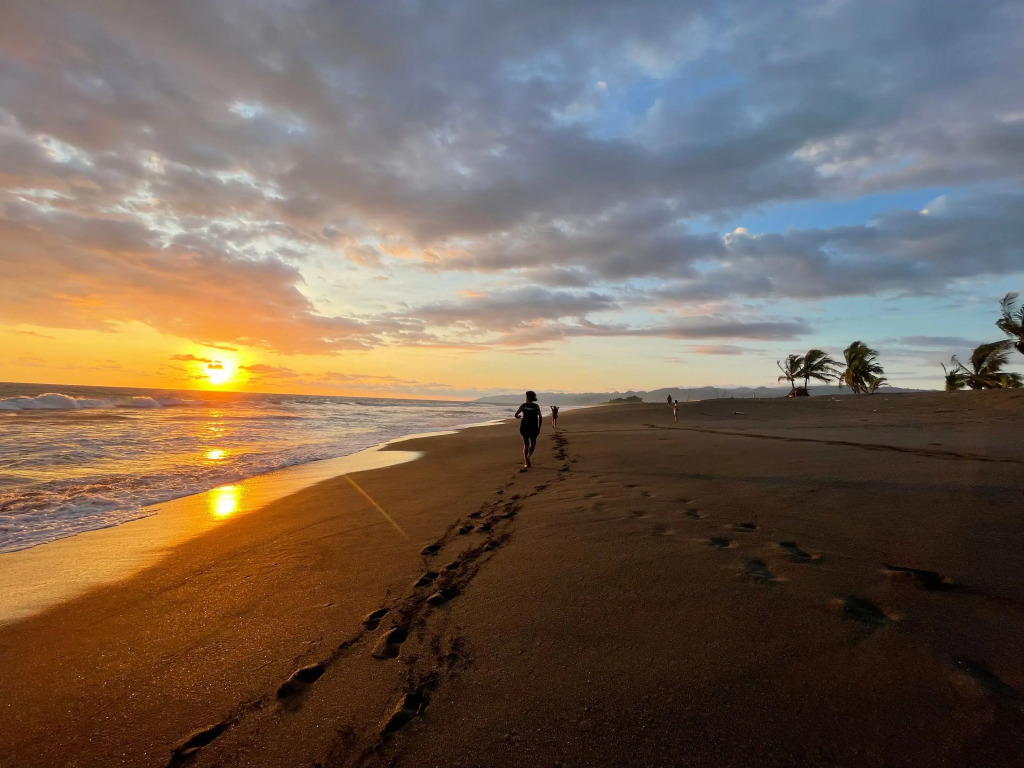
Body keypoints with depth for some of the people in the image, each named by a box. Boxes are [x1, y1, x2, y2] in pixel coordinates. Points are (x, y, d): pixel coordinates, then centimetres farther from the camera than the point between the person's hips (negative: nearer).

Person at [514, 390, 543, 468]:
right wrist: (539, 428, 1)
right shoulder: (536, 406, 0)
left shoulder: (523, 405, -1)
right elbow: (540, 417, -6)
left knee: (526, 445, 11)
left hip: (524, 427, 0)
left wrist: (519, 417, 22)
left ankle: (526, 462, -1)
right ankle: (527, 458, -10)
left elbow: (516, 415, -1)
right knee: (533, 444, 15)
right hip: (533, 428, 0)